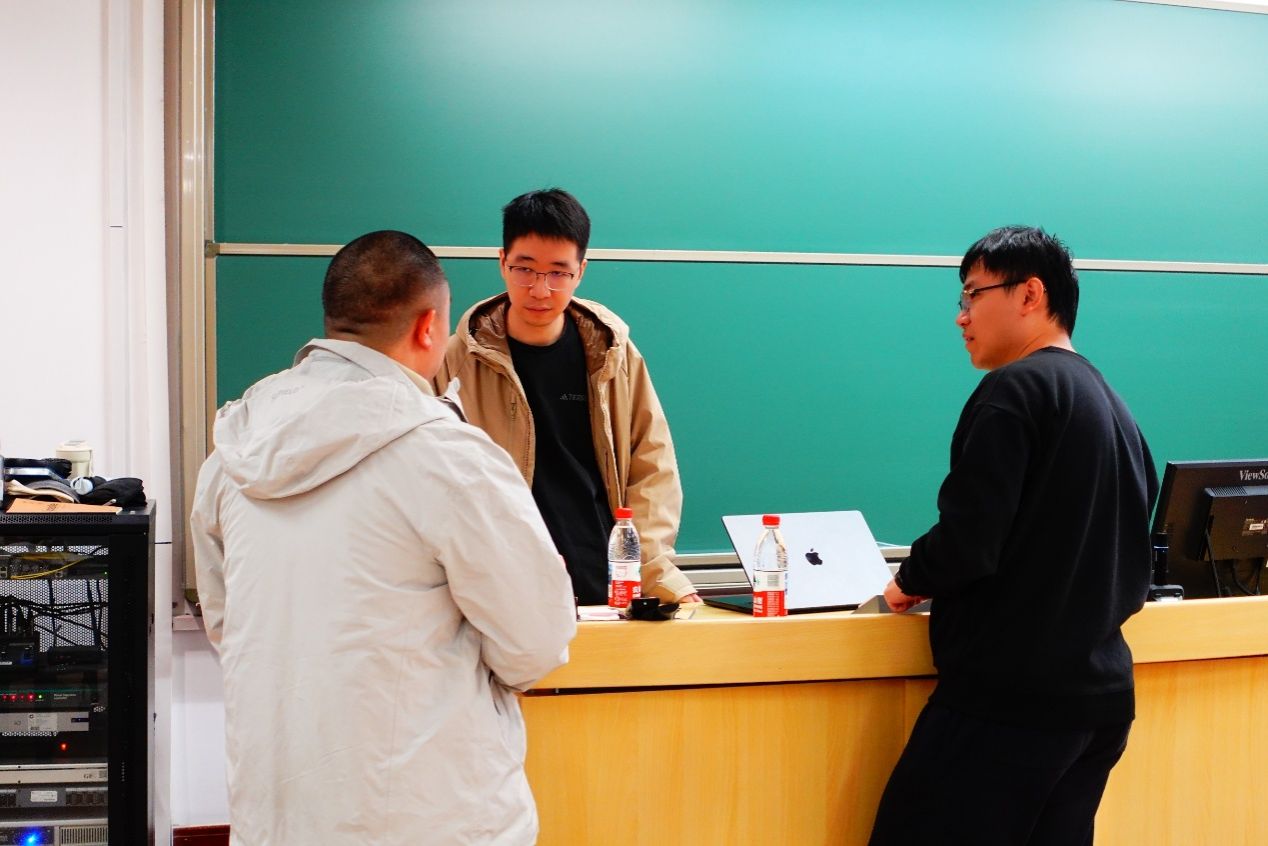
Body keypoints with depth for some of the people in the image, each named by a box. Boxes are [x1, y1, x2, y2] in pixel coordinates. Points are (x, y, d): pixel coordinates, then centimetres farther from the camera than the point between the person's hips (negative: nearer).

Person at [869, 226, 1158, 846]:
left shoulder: (1015, 388, -10)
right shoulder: (1113, 407, 15)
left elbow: (968, 541, -18)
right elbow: (1131, 570, 19)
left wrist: (910, 581, 0)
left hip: (1011, 695, -9)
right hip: (1102, 695, 9)